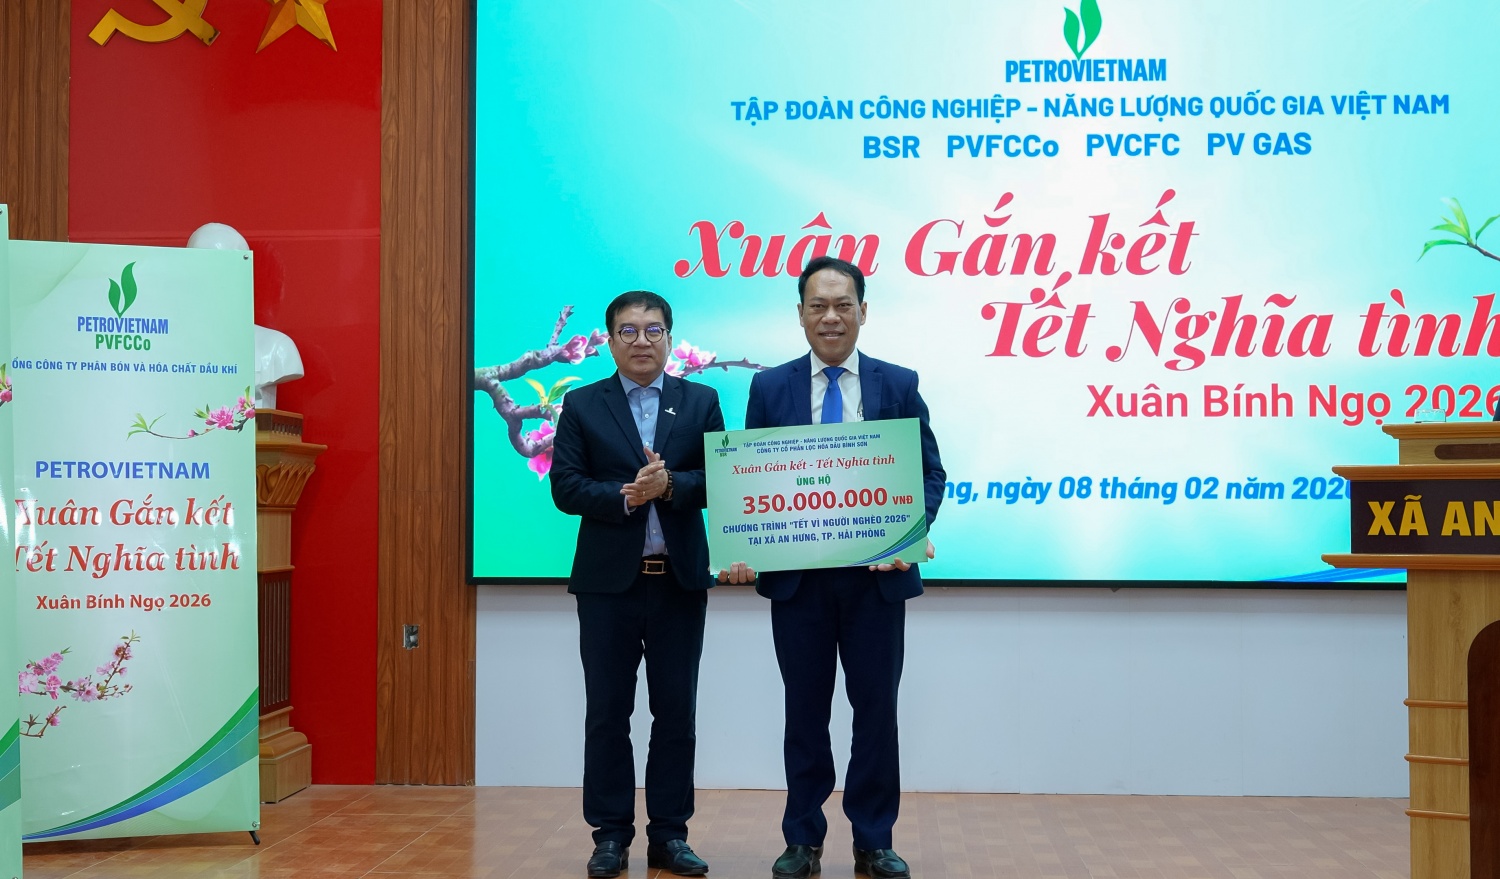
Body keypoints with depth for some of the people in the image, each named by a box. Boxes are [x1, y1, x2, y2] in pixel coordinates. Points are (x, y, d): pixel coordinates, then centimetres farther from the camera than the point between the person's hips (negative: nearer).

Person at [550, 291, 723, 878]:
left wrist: (669, 485, -19)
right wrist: (624, 496, -18)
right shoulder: (583, 406, 4)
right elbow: (565, 487, -3)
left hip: (680, 580, 1)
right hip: (608, 581, -1)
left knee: (676, 713, 6)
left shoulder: (701, 402, 7)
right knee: (607, 714, 5)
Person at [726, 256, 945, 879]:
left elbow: (929, 473, 2)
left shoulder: (898, 384, 5)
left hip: (877, 575, 0)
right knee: (805, 710, 9)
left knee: (876, 709, 7)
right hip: (796, 576, 0)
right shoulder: (770, 388, 5)